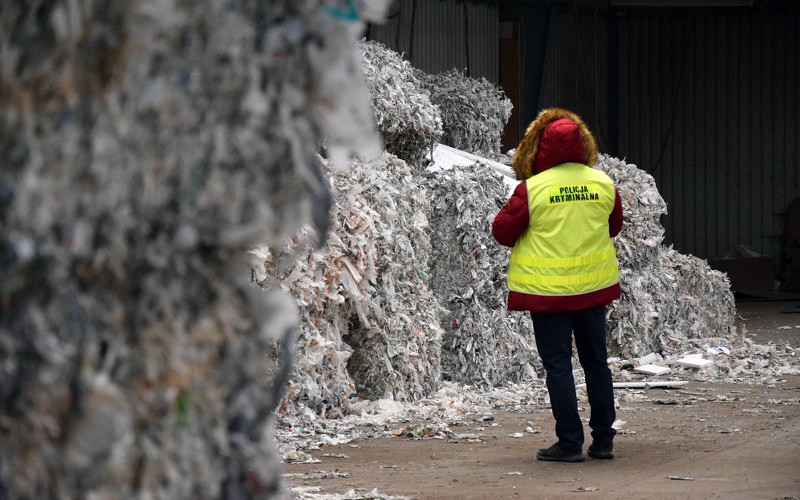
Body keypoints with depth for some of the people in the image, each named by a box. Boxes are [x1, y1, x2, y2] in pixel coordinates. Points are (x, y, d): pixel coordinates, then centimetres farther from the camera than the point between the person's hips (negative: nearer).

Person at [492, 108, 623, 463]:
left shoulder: (532, 188, -14)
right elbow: (614, 226, 14)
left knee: (558, 365, 2)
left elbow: (502, 231, -5)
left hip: (547, 291, -4)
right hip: (593, 286, 4)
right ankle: (603, 440, 16)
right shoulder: (603, 184, -2)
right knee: (596, 361, 13)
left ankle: (570, 442, 1)